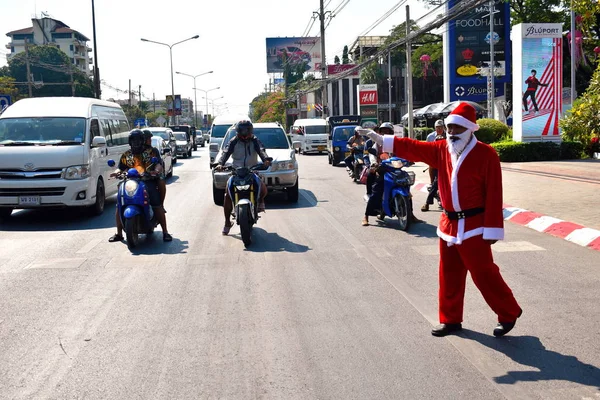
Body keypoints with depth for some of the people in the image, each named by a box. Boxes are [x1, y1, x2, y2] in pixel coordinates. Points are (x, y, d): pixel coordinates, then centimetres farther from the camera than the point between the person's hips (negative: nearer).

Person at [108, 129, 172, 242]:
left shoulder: (152, 151, 13)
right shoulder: (126, 155, 24)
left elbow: (159, 164, 1)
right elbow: (121, 168, 20)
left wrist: (156, 170, -22)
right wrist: (116, 172, -4)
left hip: (149, 181, -3)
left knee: (157, 205, -20)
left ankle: (165, 232, -13)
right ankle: (119, 234, 1)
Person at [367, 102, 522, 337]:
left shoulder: (486, 154, -11)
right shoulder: (441, 150, 5)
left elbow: (494, 194, -13)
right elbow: (413, 148, 5)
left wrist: (492, 229, -15)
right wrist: (382, 140, -4)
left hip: (473, 226, -6)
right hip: (448, 223, 6)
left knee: (484, 273, -1)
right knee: (449, 274, 13)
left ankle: (509, 314, 18)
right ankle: (450, 320, 26)